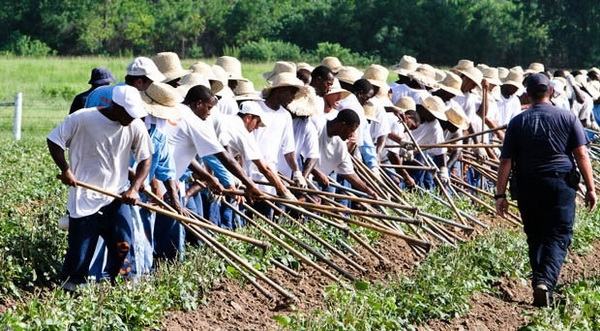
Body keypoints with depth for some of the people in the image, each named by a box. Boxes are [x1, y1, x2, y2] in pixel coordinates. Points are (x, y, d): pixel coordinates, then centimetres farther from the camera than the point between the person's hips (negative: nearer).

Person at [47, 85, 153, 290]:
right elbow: (54, 140, -5)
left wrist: (134, 188, -12)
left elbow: (145, 158, 1)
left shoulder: (136, 127, -7)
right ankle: (70, 283, 25)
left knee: (122, 244, -9)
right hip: (85, 198, -2)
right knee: (80, 251, 2)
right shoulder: (82, 119, -15)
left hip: (117, 197, 2)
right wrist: (65, 170, -15)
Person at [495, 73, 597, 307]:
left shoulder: (517, 122, 3)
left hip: (528, 186, 2)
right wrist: (590, 188, 2)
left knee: (536, 237, 14)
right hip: (561, 184, -2)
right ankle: (545, 281, -23)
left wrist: (501, 194, 3)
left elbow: (506, 161, 0)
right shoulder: (567, 118, 1)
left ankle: (539, 285, 16)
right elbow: (581, 155, -3)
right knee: (559, 236, -2)